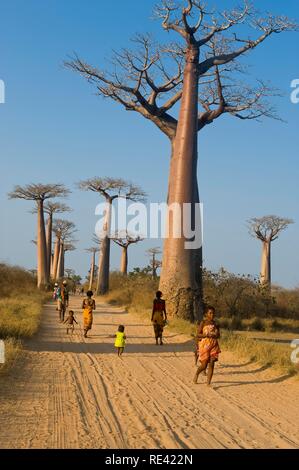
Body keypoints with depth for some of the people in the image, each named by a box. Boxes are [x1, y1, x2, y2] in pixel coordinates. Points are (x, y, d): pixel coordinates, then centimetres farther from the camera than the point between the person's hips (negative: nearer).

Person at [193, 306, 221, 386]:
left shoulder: (215, 323, 8)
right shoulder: (203, 322, -4)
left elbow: (218, 335, 15)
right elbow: (198, 334, -7)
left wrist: (216, 335, -8)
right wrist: (207, 335, -22)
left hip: (214, 345, 4)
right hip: (205, 345, -4)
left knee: (211, 364, -4)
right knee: (204, 365, -1)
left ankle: (208, 383, 1)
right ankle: (196, 374, 31)